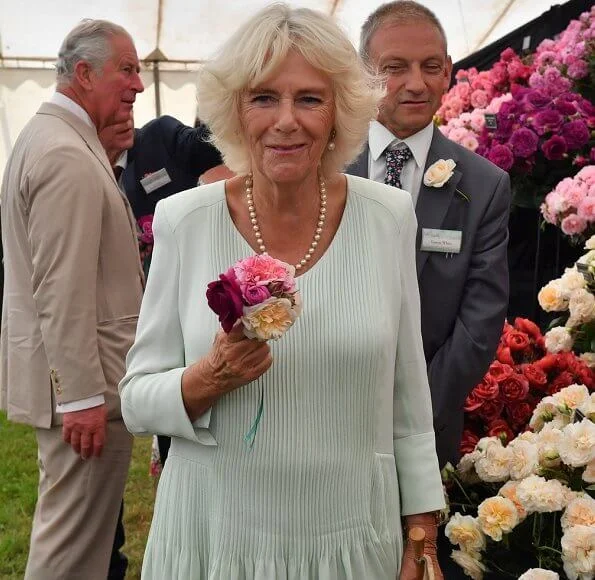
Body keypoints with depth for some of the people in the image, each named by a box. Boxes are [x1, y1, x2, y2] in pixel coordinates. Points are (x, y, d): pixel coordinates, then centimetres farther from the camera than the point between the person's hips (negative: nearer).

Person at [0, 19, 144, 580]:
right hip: (82, 380, -11)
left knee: (68, 524, 22)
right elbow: (62, 289, -25)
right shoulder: (68, 156, -20)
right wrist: (82, 396, -23)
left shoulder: (45, 135, 14)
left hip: (72, 371, 11)